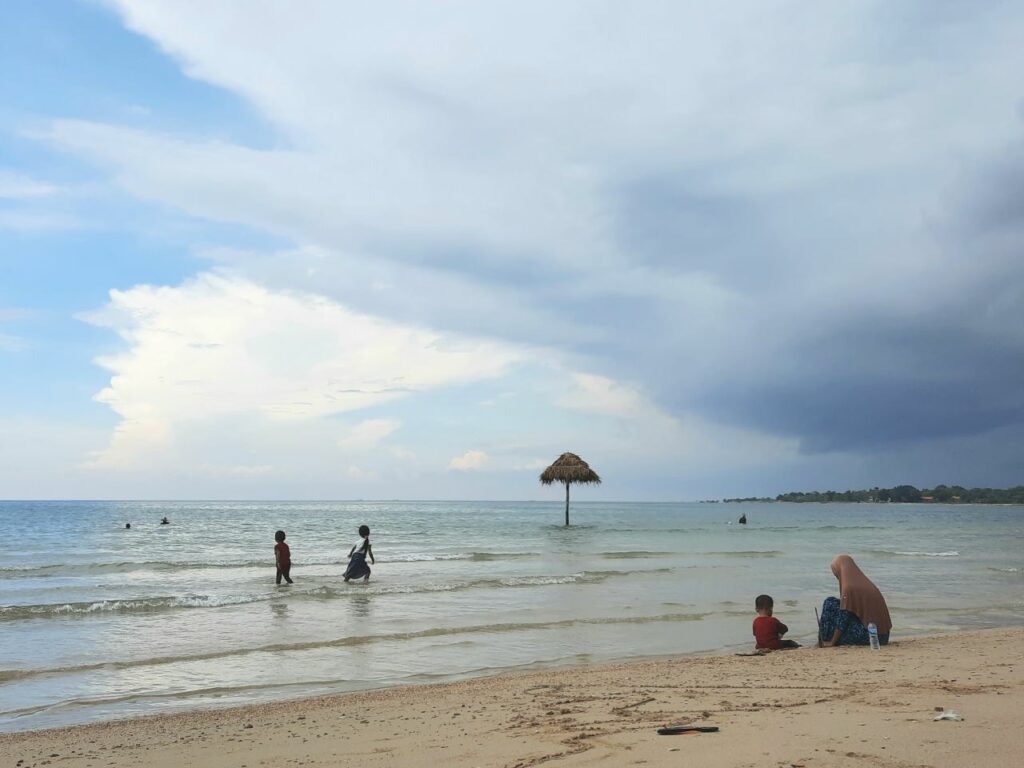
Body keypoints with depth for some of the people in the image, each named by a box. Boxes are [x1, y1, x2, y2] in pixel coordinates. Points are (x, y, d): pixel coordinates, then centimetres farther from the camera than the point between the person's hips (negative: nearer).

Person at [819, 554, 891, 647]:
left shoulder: (848, 588, -14)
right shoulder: (866, 583, 13)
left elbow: (843, 619, -12)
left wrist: (832, 642, -3)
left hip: (868, 635, -9)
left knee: (830, 603, 0)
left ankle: (824, 641, 11)